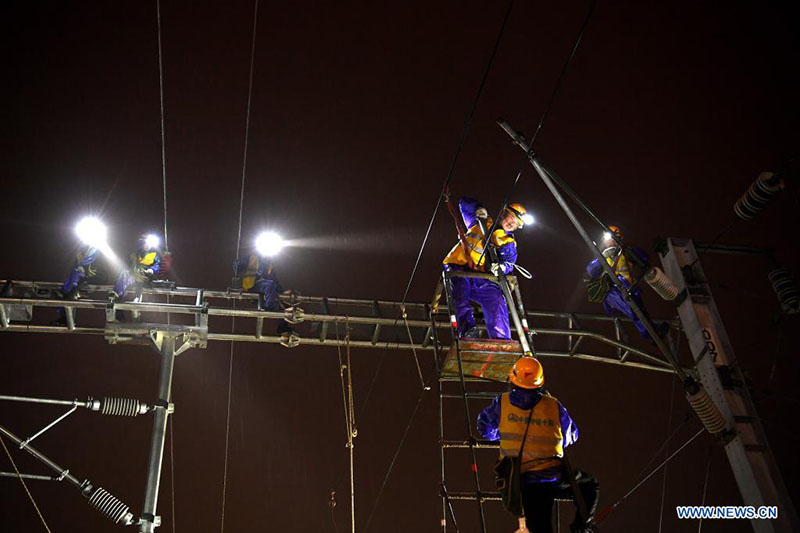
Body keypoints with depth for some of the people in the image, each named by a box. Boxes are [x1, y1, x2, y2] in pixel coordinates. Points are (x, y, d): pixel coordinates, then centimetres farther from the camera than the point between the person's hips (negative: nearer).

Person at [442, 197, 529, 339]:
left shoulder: (509, 244, 20)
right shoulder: (482, 223, 22)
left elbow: (508, 262, 0)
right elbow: (464, 202, 28)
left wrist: (502, 267, -25)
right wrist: (479, 209, 8)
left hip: (481, 278, 1)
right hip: (458, 267, -1)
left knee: (497, 298, -23)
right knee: (460, 284, -34)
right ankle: (467, 329, -47)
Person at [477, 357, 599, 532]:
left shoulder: (501, 403, 1)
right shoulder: (553, 405, 1)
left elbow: (485, 429, 17)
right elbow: (571, 437, 16)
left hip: (522, 482, 1)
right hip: (555, 477, -1)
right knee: (590, 485, 28)